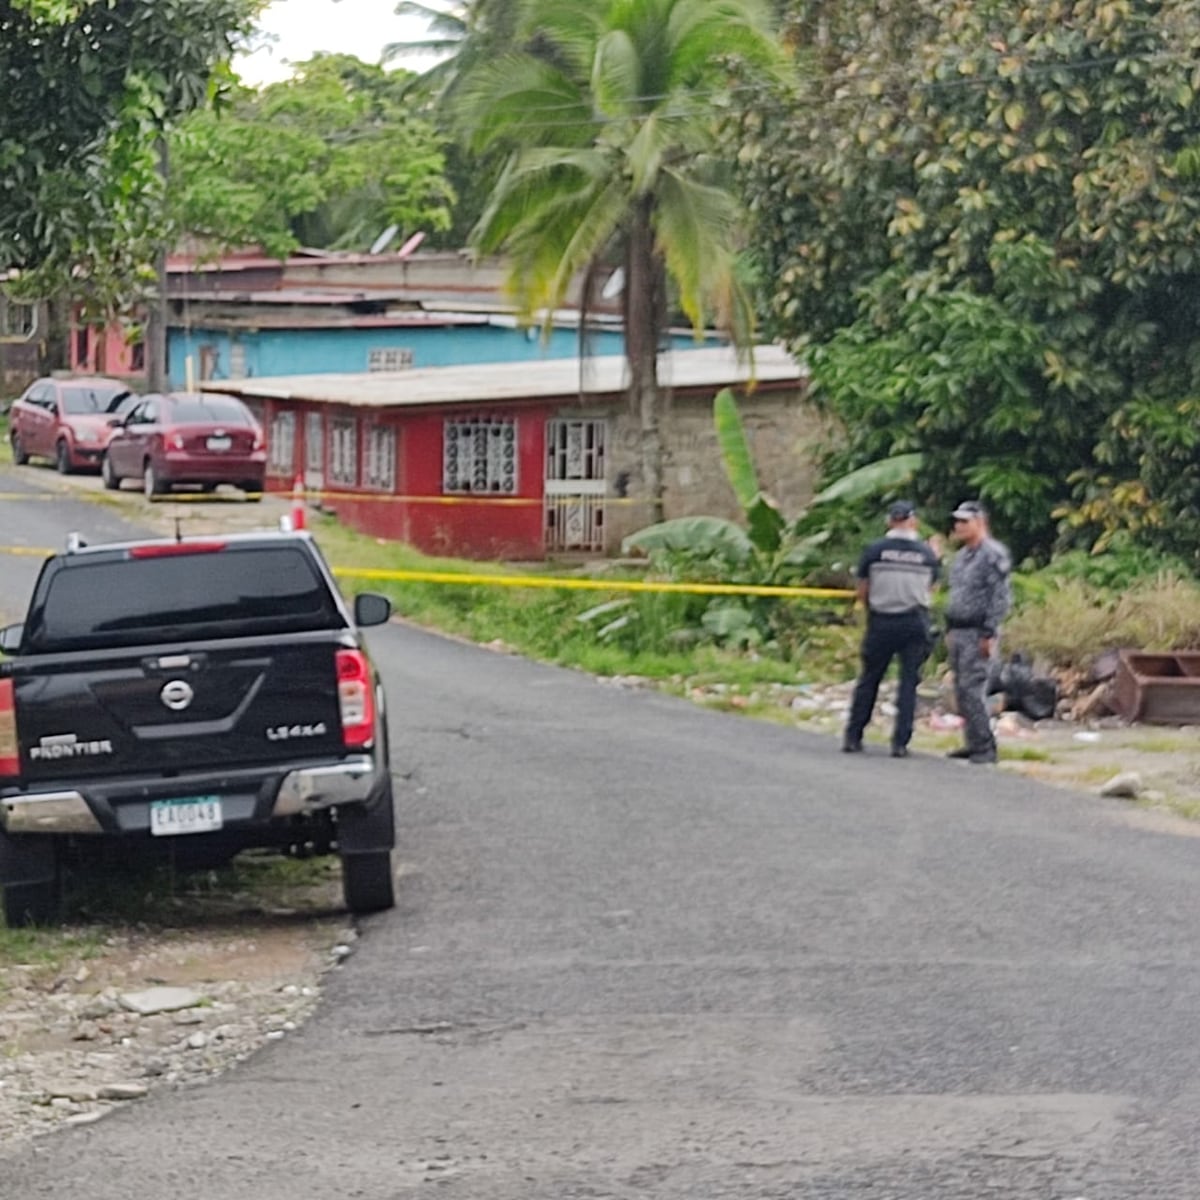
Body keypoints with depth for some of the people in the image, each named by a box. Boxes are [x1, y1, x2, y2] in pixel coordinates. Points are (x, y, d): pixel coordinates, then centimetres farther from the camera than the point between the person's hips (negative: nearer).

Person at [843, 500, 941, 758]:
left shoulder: (874, 550, -4)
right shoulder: (927, 553, 0)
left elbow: (862, 593, 1)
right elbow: (929, 589, 6)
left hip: (881, 621, 0)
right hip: (915, 623, 0)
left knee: (869, 679, 9)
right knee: (909, 681, 4)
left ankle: (852, 737, 12)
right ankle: (900, 742, 0)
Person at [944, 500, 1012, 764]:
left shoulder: (993, 555, -12)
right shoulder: (962, 556, 17)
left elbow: (1001, 597, -16)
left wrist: (989, 633, -19)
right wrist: (949, 630, 20)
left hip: (978, 633, -9)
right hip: (958, 631, 9)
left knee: (973, 689, -13)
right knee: (962, 690, 9)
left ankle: (985, 747, -10)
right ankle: (973, 743, 16)